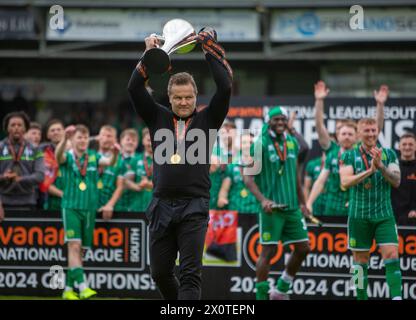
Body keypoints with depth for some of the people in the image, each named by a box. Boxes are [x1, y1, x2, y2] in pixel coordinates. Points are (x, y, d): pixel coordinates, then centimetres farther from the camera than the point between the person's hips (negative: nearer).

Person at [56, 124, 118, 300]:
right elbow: (58, 155, -22)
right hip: (71, 207, -4)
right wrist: (65, 138, -41)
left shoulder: (93, 157, 8)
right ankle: (82, 286, -25)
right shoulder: (67, 156, 1)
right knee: (74, 245, -16)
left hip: (89, 208, 4)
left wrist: (115, 154, -32)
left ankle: (69, 289, 15)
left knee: (80, 250, 7)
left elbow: (109, 162, -9)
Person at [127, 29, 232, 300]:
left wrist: (211, 50, -2)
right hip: (162, 206, 3)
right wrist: (150, 54, -2)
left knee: (190, 274, -9)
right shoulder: (158, 118, 12)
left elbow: (225, 87, -4)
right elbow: (135, 88, 3)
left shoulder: (207, 120, 7)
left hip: (194, 208, -3)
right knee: (160, 272, 10)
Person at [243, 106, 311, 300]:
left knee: (303, 248, 7)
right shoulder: (260, 144, -8)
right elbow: (248, 177, -10)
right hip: (272, 208, -7)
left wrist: (302, 202, 20)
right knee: (268, 251, -6)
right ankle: (261, 295, 2)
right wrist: (263, 199, -21)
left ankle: (281, 290, 20)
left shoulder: (292, 143, 11)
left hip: (292, 207, 7)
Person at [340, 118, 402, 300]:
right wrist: (370, 171, -25)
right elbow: (345, 182, -14)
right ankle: (361, 297, 17)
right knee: (361, 260, 6)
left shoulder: (389, 154, 5)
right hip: (359, 215, -1)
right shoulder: (350, 156, 0)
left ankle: (396, 297, -17)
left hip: (384, 215, 1)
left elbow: (396, 181, -5)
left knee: (391, 255, -13)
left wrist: (381, 166, -21)